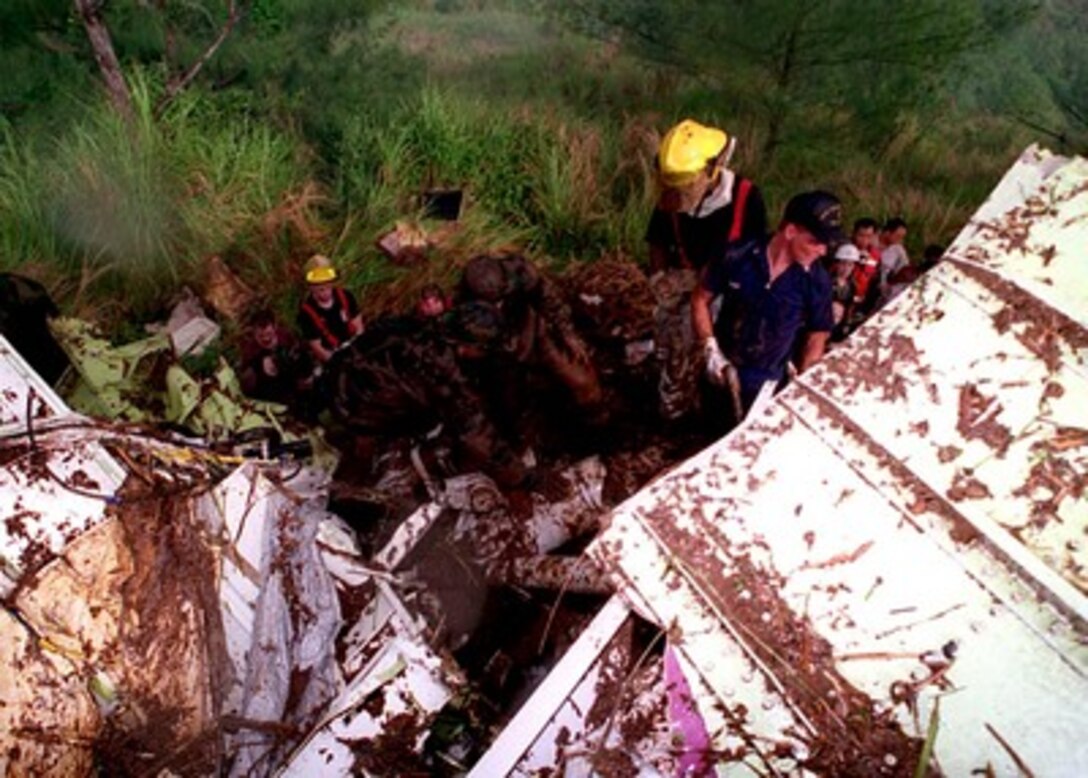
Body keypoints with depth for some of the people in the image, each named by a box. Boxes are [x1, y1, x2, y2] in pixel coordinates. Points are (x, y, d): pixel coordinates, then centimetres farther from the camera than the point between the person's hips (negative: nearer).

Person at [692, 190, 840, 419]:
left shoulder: (816, 281, -14)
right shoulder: (737, 257, -17)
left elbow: (816, 338, -2)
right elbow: (701, 299, -4)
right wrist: (711, 349, -13)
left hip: (766, 383, -1)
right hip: (721, 370, 1)